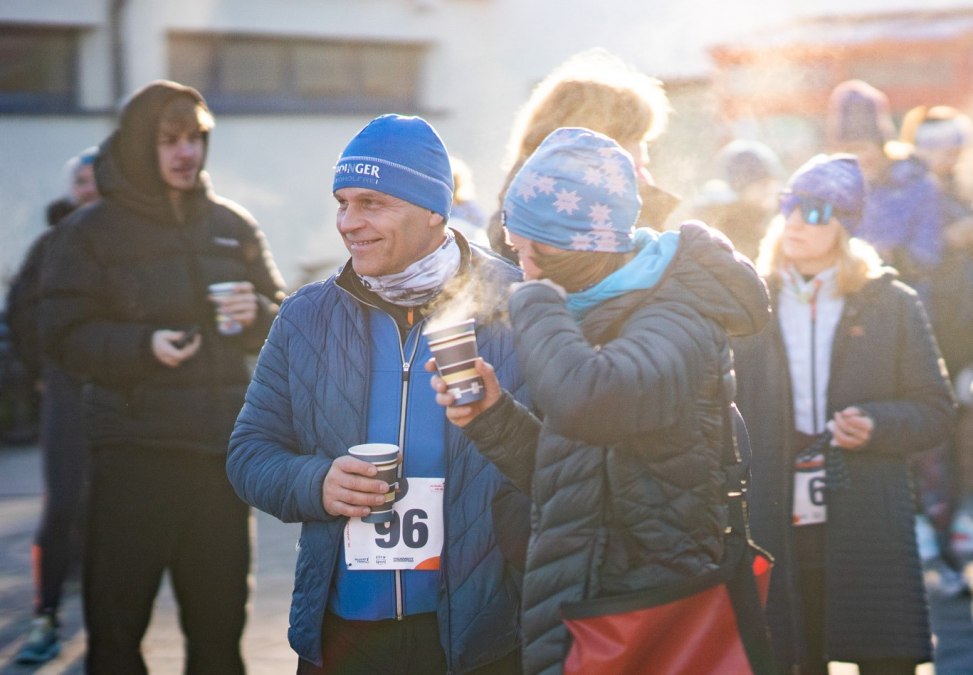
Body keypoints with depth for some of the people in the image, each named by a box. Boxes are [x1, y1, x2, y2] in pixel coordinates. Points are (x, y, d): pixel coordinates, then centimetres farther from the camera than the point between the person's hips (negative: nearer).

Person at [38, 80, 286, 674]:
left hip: (221, 447, 3)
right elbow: (65, 335, -4)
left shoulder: (233, 227, 12)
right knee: (116, 622, -4)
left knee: (220, 617, 8)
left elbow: (282, 322, 16)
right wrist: (142, 346, -19)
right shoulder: (91, 232, 2)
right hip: (132, 451, -3)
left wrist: (257, 315, -7)